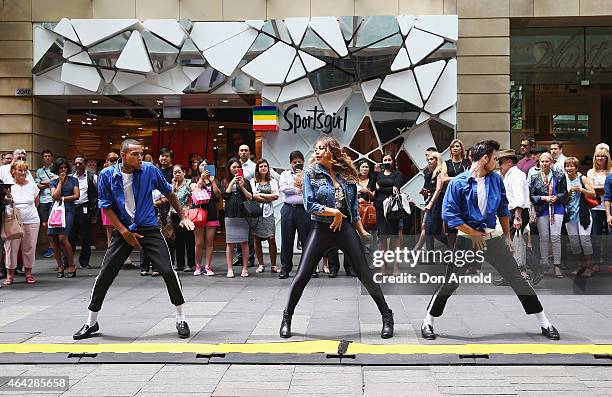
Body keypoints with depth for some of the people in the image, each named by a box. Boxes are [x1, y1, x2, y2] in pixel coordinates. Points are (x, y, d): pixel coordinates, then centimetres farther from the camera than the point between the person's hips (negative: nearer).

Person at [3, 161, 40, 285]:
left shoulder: (32, 185, 6)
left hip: (31, 221, 2)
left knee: (29, 248, 5)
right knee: (11, 247, -2)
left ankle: (28, 273, 16)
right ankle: (10, 274, 9)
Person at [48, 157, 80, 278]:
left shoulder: (73, 180, 11)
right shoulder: (54, 182, 13)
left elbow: (76, 196, 2)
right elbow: (55, 196, -3)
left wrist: (62, 198, 0)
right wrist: (60, 181, 1)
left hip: (68, 210, -3)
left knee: (62, 238, -16)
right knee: (53, 239, -3)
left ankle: (71, 267, -7)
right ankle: (59, 266, 8)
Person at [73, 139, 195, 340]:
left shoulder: (150, 170, -7)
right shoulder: (107, 176, -8)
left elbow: (168, 192, 8)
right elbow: (106, 207, -2)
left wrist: (182, 216, 9)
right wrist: (125, 232, -9)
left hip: (149, 229, 0)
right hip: (123, 230, 1)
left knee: (168, 272, -12)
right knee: (104, 276, 0)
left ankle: (181, 319, 4)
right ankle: (91, 322, 20)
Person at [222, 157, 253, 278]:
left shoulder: (245, 181, 10)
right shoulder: (225, 182, 11)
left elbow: (250, 197, 4)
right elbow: (225, 195, -2)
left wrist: (242, 187, -7)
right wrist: (232, 182, -2)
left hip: (243, 214, 0)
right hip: (230, 215, 0)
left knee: (244, 242, 1)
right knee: (230, 243, 1)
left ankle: (245, 268, 7)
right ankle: (230, 269, 6)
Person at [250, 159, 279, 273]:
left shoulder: (273, 182, 14)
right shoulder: (253, 181, 9)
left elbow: (276, 196, 2)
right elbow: (253, 196, -4)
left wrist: (261, 195, -2)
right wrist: (269, 198, -4)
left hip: (268, 212, 0)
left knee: (271, 238, -7)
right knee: (256, 239, 1)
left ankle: (273, 265, -1)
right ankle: (261, 265, 11)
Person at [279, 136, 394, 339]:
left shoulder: (347, 175, 7)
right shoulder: (311, 174, 0)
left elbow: (353, 208, 13)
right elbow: (310, 204, -9)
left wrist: (362, 232, 12)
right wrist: (334, 212, -12)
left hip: (346, 229, 1)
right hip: (321, 230, -1)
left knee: (365, 275, 0)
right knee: (302, 275, -3)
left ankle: (387, 317, 11)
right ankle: (287, 318, 15)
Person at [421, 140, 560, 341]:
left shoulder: (496, 179, 4)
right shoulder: (458, 182, -11)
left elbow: (503, 209, 14)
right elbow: (449, 214, -13)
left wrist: (507, 237, 13)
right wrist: (473, 234, -12)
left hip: (493, 237, 4)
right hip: (467, 238, -4)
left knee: (517, 279, 5)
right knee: (450, 283, -2)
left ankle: (544, 323, 16)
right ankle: (428, 322, 14)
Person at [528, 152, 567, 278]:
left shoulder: (559, 176, 7)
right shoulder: (534, 177, 7)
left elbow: (565, 193, 9)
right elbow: (531, 195, 4)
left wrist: (556, 197, -9)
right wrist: (543, 198, -9)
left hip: (557, 209, -1)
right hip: (541, 210, 1)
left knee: (556, 237, -7)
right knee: (543, 237, 3)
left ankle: (557, 266, -2)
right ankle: (544, 264, 11)